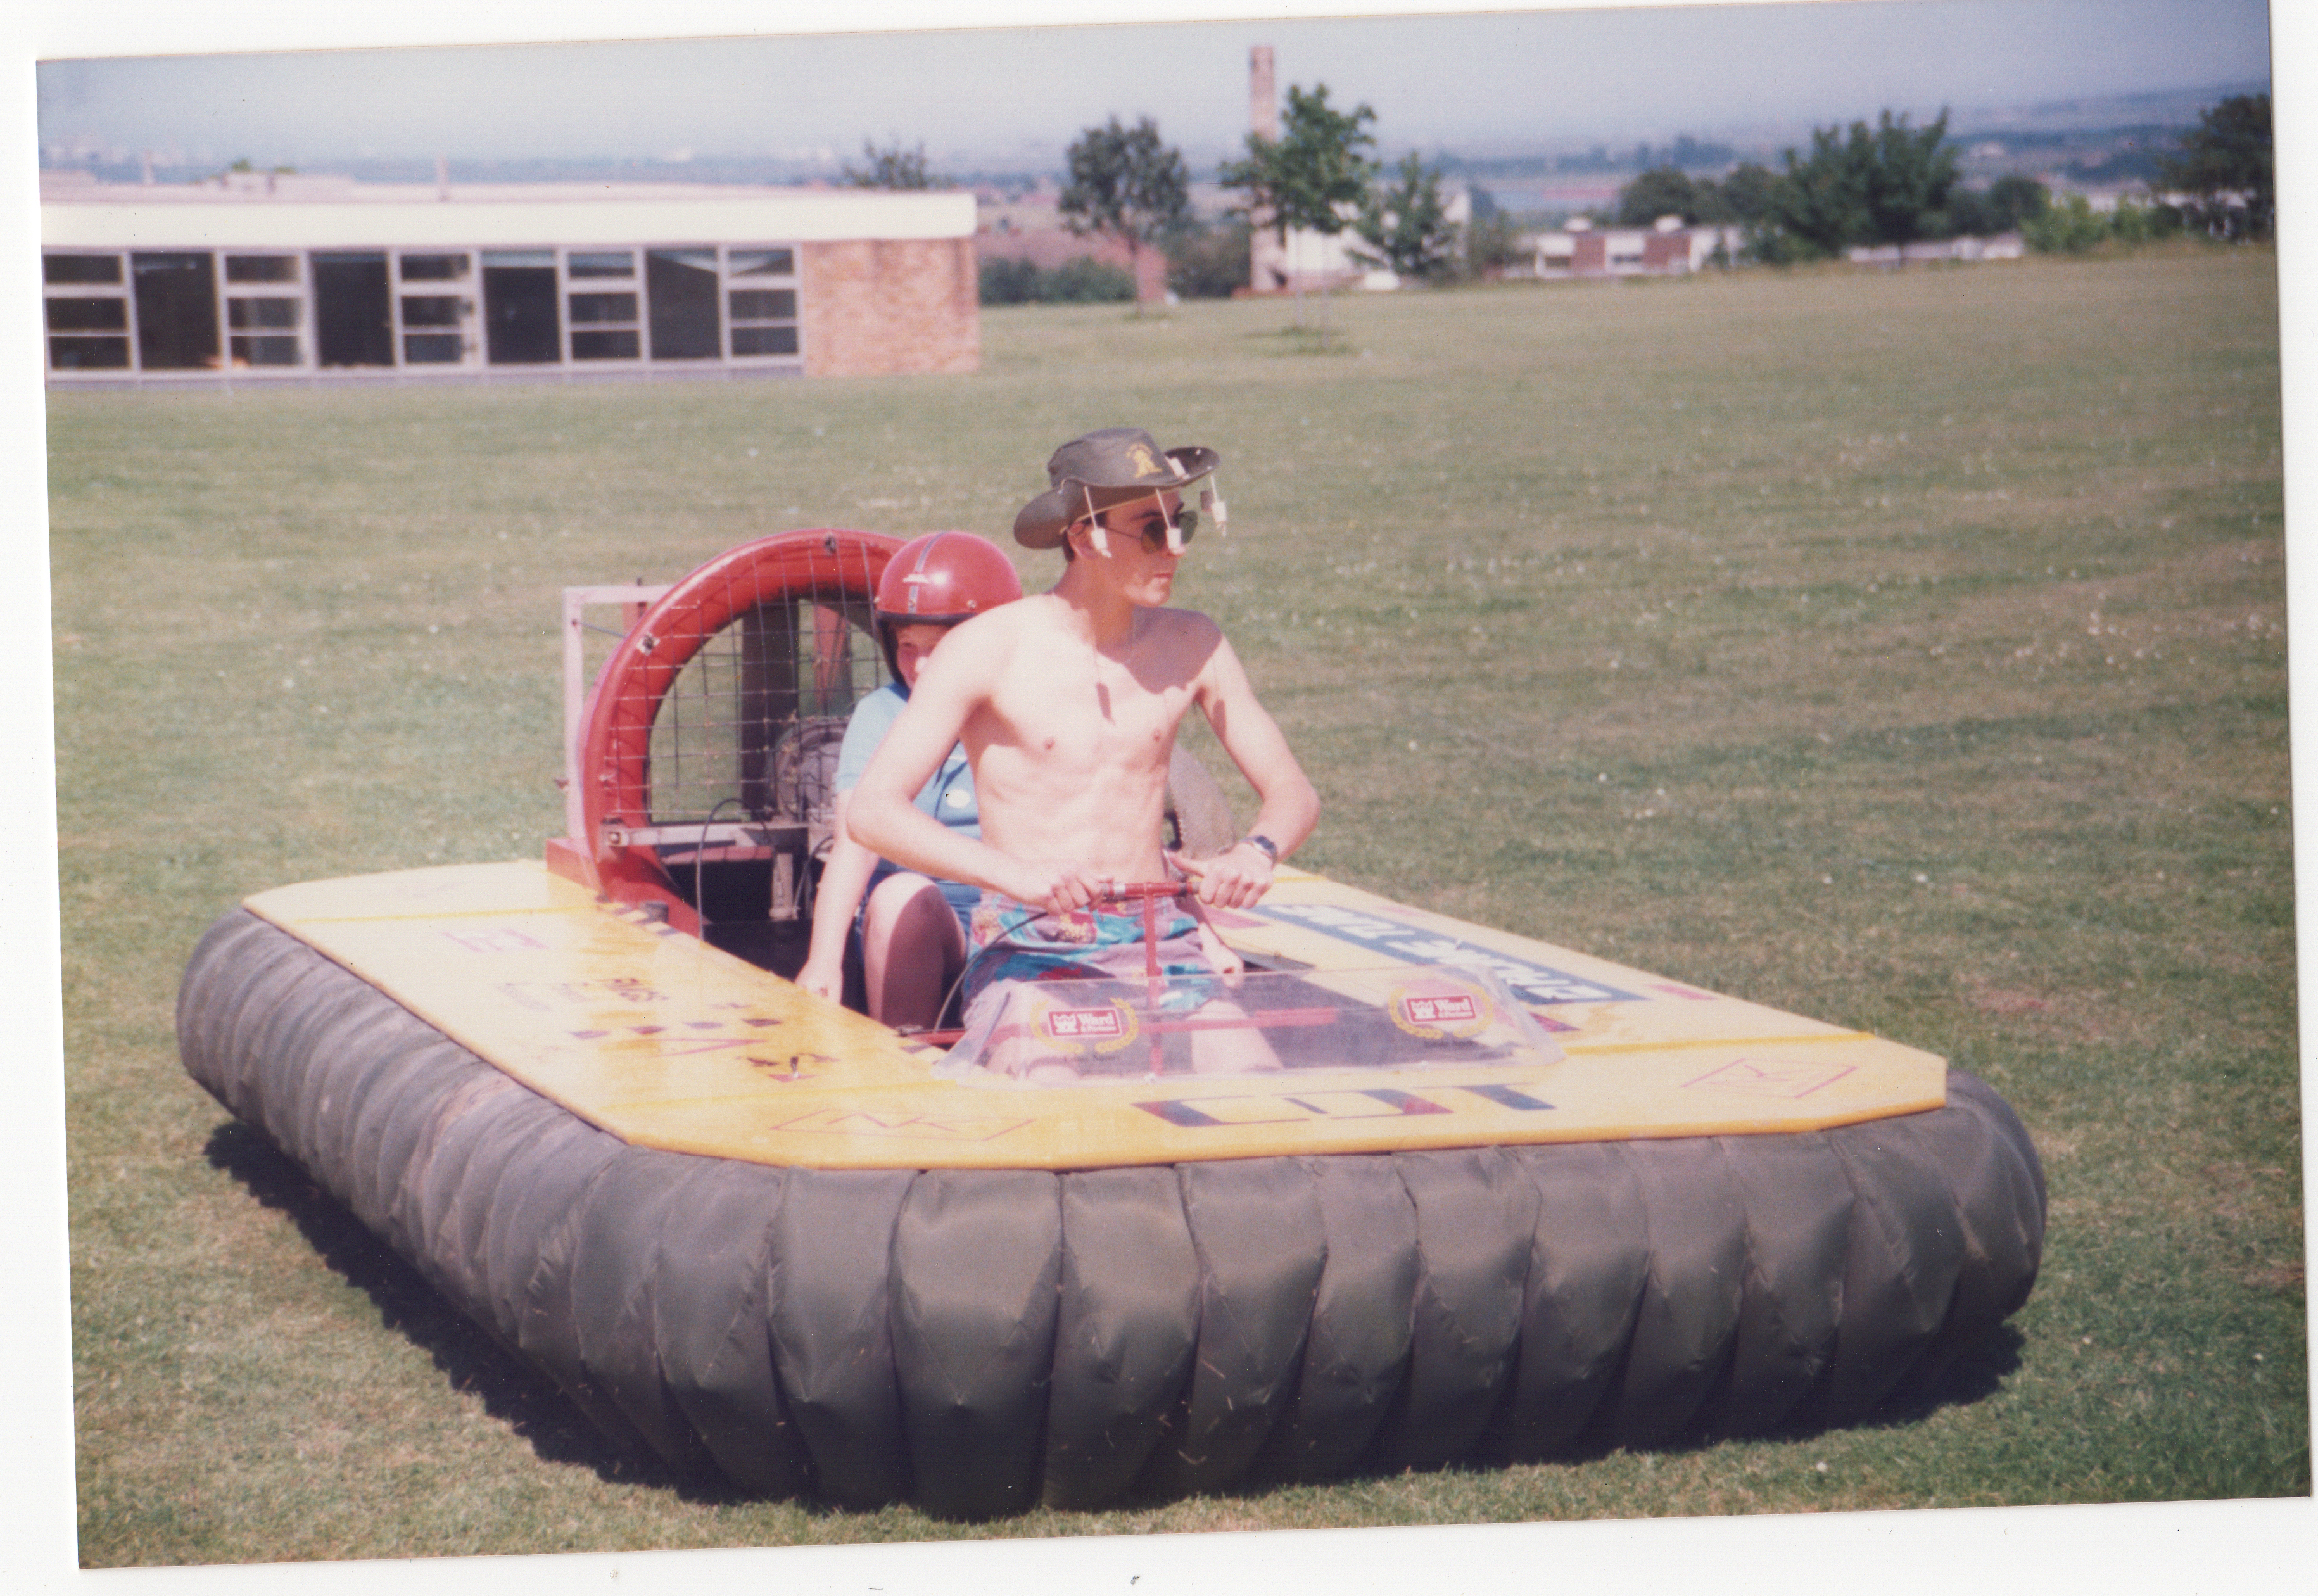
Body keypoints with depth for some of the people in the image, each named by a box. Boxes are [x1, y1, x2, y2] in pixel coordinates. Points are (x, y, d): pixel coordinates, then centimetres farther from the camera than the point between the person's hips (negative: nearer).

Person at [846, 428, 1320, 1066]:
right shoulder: (989, 649, -5)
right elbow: (871, 810, -12)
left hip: (1162, 943, 4)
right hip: (1028, 948, -4)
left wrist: (1257, 851, -13)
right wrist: (1014, 873, -27)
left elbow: (1293, 793, 13)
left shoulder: (1192, 646, 9)